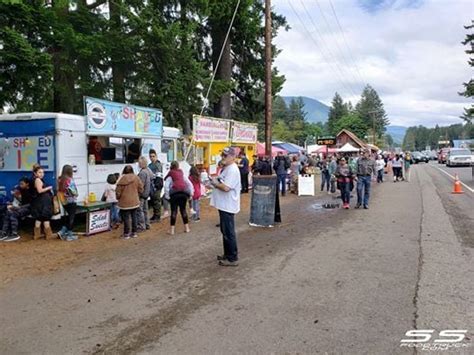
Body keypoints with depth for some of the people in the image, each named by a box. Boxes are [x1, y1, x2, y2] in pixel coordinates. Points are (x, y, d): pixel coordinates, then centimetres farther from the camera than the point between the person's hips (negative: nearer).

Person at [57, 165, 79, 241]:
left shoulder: (60, 180, 4)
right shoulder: (70, 180, -18)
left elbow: (59, 190, 5)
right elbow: (73, 191, -20)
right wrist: (76, 194, -1)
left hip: (64, 201, 7)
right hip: (71, 201, -7)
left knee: (68, 217, 21)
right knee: (71, 218, 4)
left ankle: (62, 231, 12)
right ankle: (69, 235, 9)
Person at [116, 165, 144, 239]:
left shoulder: (122, 179, -12)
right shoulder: (136, 178, -2)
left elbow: (118, 191, -8)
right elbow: (141, 190, 3)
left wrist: (118, 198, 11)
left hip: (125, 202, -4)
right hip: (135, 202, 4)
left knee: (126, 218, 3)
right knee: (134, 217, 13)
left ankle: (126, 234, 8)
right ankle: (134, 232, 20)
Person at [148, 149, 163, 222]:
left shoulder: (158, 164, -7)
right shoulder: (149, 165, 20)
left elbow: (159, 177, -16)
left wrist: (157, 185, -23)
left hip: (157, 186, -9)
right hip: (151, 185, 9)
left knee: (157, 200, -7)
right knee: (152, 201, 13)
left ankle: (157, 216, -3)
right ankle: (155, 215, 24)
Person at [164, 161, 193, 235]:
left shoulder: (170, 175, 7)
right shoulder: (182, 174, 16)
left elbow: (166, 186, -5)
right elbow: (190, 184, 15)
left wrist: (167, 196, 0)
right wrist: (191, 193, 16)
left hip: (174, 193, -3)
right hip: (184, 192, 3)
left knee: (174, 211, 2)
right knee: (183, 209, 15)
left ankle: (172, 230, 1)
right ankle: (187, 228, 18)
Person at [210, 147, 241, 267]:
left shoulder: (232, 170, -19)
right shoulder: (227, 168, 15)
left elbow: (226, 187, -27)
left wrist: (215, 183, -13)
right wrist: (215, 182, 6)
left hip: (228, 206, -11)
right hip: (223, 205, 11)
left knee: (229, 232, -3)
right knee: (225, 231, 18)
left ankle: (233, 258, 6)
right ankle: (227, 254, 29)